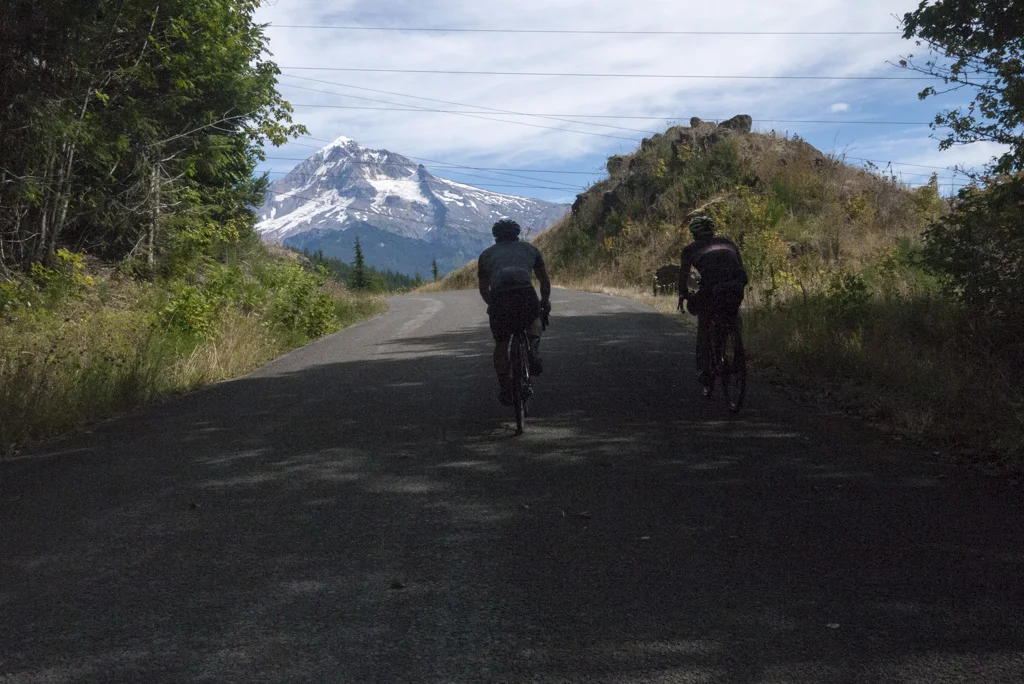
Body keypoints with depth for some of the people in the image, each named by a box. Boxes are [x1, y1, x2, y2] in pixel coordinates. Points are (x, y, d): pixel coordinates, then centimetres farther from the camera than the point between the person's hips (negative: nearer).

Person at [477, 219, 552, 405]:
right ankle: (533, 350, 6)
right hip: (526, 296, 0)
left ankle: (505, 389, 20)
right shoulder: (529, 249, 26)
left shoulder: (486, 254, 27)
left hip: (499, 299, 0)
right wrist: (545, 301, 48)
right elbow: (545, 281, 32)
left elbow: (483, 288, 34)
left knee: (501, 346, 18)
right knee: (535, 319, 33)